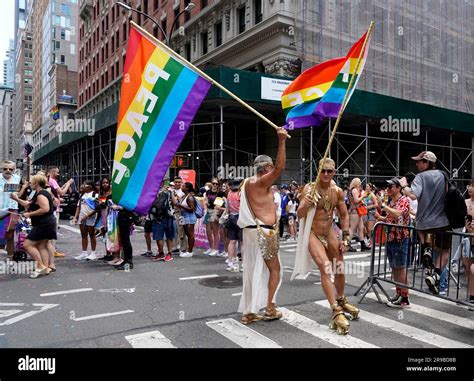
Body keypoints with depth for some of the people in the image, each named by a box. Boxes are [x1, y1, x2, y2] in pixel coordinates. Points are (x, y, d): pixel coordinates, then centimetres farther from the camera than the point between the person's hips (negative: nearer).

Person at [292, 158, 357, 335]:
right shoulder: (309, 188, -18)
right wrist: (305, 204, -45)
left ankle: (341, 301, 42)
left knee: (339, 268, 16)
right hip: (313, 234, -5)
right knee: (325, 267, -22)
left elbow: (344, 215, 7)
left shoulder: (338, 191, -4)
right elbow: (299, 215, -24)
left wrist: (346, 238, 1)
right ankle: (336, 312, -16)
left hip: (329, 232, 6)